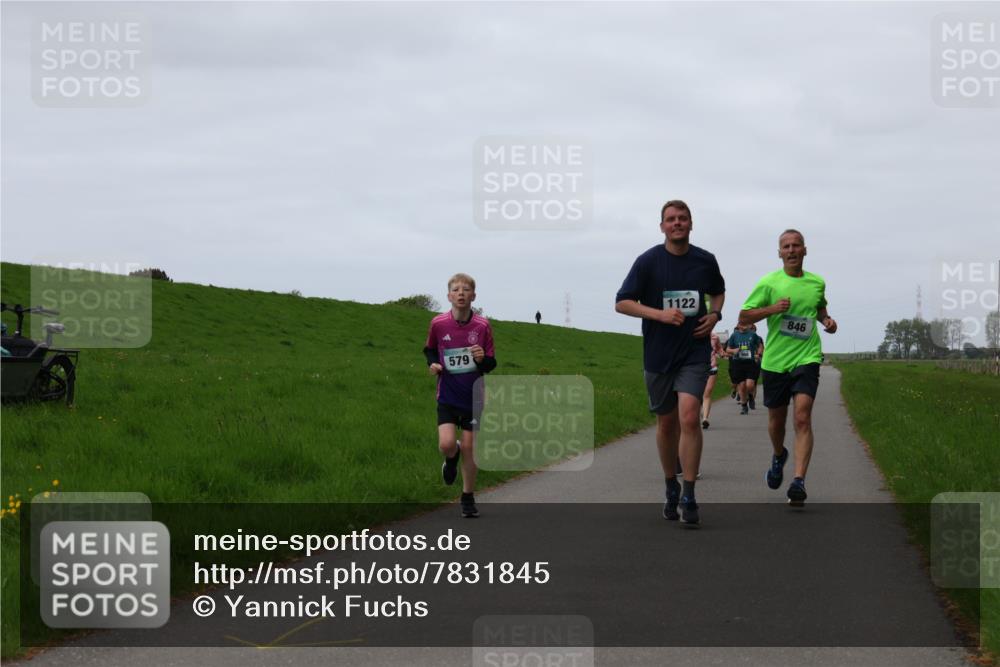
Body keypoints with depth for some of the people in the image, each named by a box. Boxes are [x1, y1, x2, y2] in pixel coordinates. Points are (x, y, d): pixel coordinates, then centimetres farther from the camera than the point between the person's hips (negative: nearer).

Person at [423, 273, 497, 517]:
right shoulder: (438, 324, -6)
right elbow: (429, 349, 14)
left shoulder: (482, 326, -7)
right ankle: (451, 459, 23)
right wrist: (433, 363, -6)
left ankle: (468, 498, 21)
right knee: (446, 444, -16)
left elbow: (491, 364, 0)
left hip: (473, 396, 0)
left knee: (469, 448, 4)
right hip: (447, 395, 0)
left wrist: (483, 359, -22)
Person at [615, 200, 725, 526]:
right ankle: (671, 487, 31)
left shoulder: (705, 261, 3)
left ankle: (688, 496, -13)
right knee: (666, 423, 11)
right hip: (658, 354, 0)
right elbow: (622, 302, -5)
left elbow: (718, 291, 24)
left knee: (689, 417, -17)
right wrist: (660, 314, -17)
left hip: (694, 353, 0)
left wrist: (714, 314, 3)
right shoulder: (648, 261, -5)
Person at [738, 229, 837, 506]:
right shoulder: (769, 283, -2)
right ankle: (779, 457, 48)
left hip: (806, 358, 0)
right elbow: (744, 317, -3)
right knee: (776, 420, 14)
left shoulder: (817, 283, 7)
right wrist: (773, 308, -17)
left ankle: (799, 482, -22)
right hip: (775, 361, 0)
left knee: (802, 418, -17)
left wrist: (827, 320, 7)